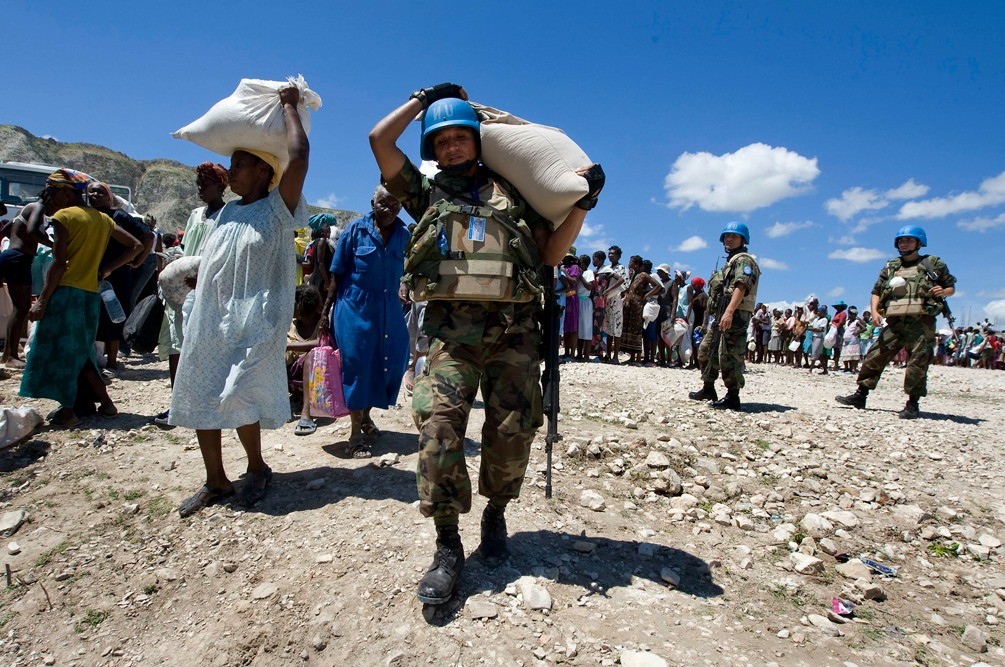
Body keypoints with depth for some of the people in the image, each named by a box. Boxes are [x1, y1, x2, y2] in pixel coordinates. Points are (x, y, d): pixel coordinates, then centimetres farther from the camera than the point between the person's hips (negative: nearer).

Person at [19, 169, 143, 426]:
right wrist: (106, 270, 11)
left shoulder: (63, 216, -6)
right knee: (79, 352, 16)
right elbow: (135, 246, 13)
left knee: (58, 352, 2)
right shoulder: (102, 219, 13)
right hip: (92, 295, 7)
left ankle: (68, 411, 5)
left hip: (66, 292, -7)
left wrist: (42, 301, -11)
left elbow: (59, 264, -12)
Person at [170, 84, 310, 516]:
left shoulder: (277, 210, -3)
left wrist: (289, 105, -3)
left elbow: (298, 155, -13)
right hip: (208, 322, 8)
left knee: (235, 397, -14)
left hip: (254, 323, -7)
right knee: (199, 399, 6)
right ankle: (215, 481, 18)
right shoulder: (226, 212, 17)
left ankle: (257, 467, 10)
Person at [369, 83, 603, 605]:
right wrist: (423, 97, 22)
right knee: (439, 425, -13)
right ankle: (448, 547, -2)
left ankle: (495, 513, 25)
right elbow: (380, 138, 12)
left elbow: (550, 253, 14)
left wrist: (581, 205, 4)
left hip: (512, 326, 1)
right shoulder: (426, 192, 20)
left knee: (513, 429, -1)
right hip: (450, 325, 0)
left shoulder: (510, 193, 20)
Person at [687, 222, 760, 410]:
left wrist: (729, 312, -32)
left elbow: (741, 287, -21)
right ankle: (708, 389, 27)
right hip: (722, 315, 11)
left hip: (735, 315, -10)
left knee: (729, 355, -11)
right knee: (708, 349, 16)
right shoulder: (730, 262, 27)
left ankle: (732, 397, -7)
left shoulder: (744, 260, -5)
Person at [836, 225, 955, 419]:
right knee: (874, 357, 1)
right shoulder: (890, 267, 16)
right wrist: (874, 310, -4)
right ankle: (860, 395, 8)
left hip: (921, 324, -3)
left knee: (917, 364, -4)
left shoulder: (933, 264, 9)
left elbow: (952, 287, 14)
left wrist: (943, 292, -9)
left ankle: (912, 405, 5)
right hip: (894, 323, 3)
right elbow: (876, 292, 13)